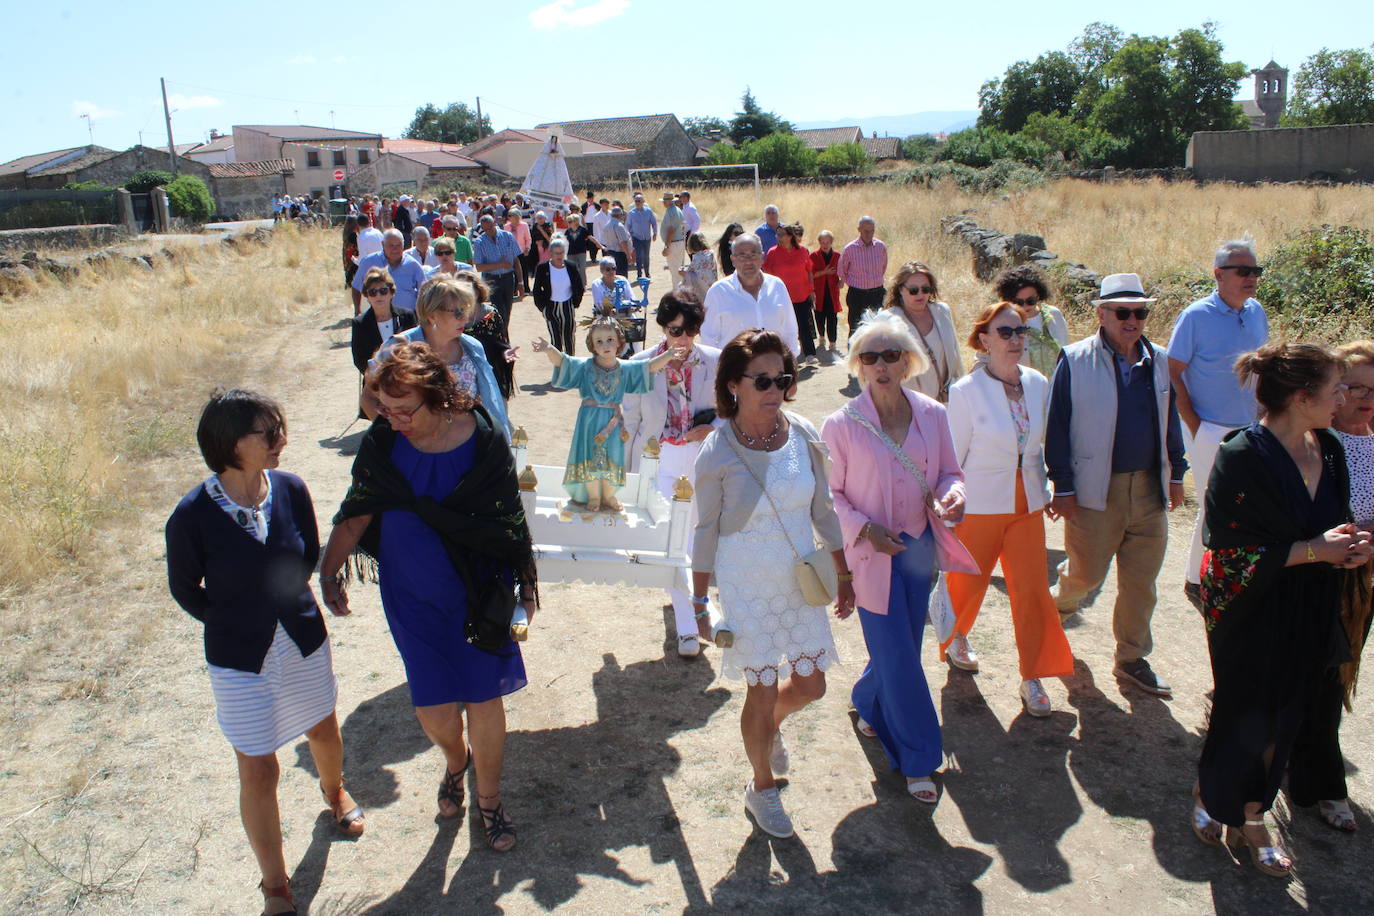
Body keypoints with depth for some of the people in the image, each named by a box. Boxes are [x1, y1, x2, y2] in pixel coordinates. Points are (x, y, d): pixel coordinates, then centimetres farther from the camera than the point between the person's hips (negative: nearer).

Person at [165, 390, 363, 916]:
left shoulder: (290, 489, -14)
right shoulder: (192, 516, -23)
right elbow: (185, 590, -4)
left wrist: (286, 608, 3)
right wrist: (239, 625, 2)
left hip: (304, 643, 3)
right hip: (240, 661, -3)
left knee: (324, 731, 25)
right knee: (258, 773, 6)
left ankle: (334, 791, 60)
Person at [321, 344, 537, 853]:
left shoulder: (482, 439, -15)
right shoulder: (381, 442, -10)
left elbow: (509, 519, -4)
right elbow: (357, 512, 1)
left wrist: (525, 582, 3)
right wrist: (330, 570, -7)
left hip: (479, 592, -1)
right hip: (413, 596, 1)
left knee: (485, 697, 7)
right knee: (434, 707, 4)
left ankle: (488, 796, 33)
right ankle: (455, 760, 41)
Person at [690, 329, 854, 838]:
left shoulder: (803, 437, -6)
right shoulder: (717, 452, -16)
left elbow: (823, 510, 5)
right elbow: (706, 530, -8)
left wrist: (843, 574, 10)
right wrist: (699, 603, -4)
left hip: (802, 583, 4)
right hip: (747, 588, -4)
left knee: (810, 685, 13)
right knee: (762, 692, 6)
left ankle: (771, 725, 49)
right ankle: (762, 787, 34)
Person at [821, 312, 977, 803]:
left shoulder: (932, 415, -2)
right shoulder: (841, 425, -12)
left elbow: (949, 471, 8)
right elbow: (830, 494, -6)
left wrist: (953, 495, -14)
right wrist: (865, 529, -20)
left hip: (919, 546, 5)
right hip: (873, 555, -4)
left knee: (901, 647, 19)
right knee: (899, 659, 1)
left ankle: (868, 704, 50)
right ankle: (917, 759, 17)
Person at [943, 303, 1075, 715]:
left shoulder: (1037, 383, -1)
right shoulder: (966, 390, -14)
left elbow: (1040, 442, 12)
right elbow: (953, 456, -8)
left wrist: (1042, 488, 11)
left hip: (1027, 504, 4)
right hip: (980, 506, -3)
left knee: (1033, 588, 3)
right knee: (968, 582, 13)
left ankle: (1032, 677, 18)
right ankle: (956, 638, 45)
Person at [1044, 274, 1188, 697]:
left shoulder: (1157, 361, 7)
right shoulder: (1075, 360, -9)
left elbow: (1169, 420, 17)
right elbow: (1056, 426, -8)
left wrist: (1175, 473, 16)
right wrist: (1062, 487, -10)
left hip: (1149, 488, 5)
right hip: (1095, 489, -4)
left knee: (1141, 582, 10)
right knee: (1087, 573, 7)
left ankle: (1131, 658, 26)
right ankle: (1060, 602, 41)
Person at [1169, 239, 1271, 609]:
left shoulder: (1257, 312, 6)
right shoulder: (1196, 316, -12)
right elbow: (1173, 373, -11)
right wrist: (1194, 424, -13)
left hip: (1251, 428, 6)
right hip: (1211, 431, -6)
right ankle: (1196, 581, 18)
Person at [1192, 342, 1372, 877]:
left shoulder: (1328, 451, 2)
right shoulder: (1244, 456, -20)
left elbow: (1330, 527, 16)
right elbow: (1230, 551, -20)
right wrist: (1312, 551, -19)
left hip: (1309, 617, 6)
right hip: (1252, 616, -6)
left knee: (1283, 721, 15)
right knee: (1244, 718, 9)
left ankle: (1250, 822, 33)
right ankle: (1207, 797, 36)